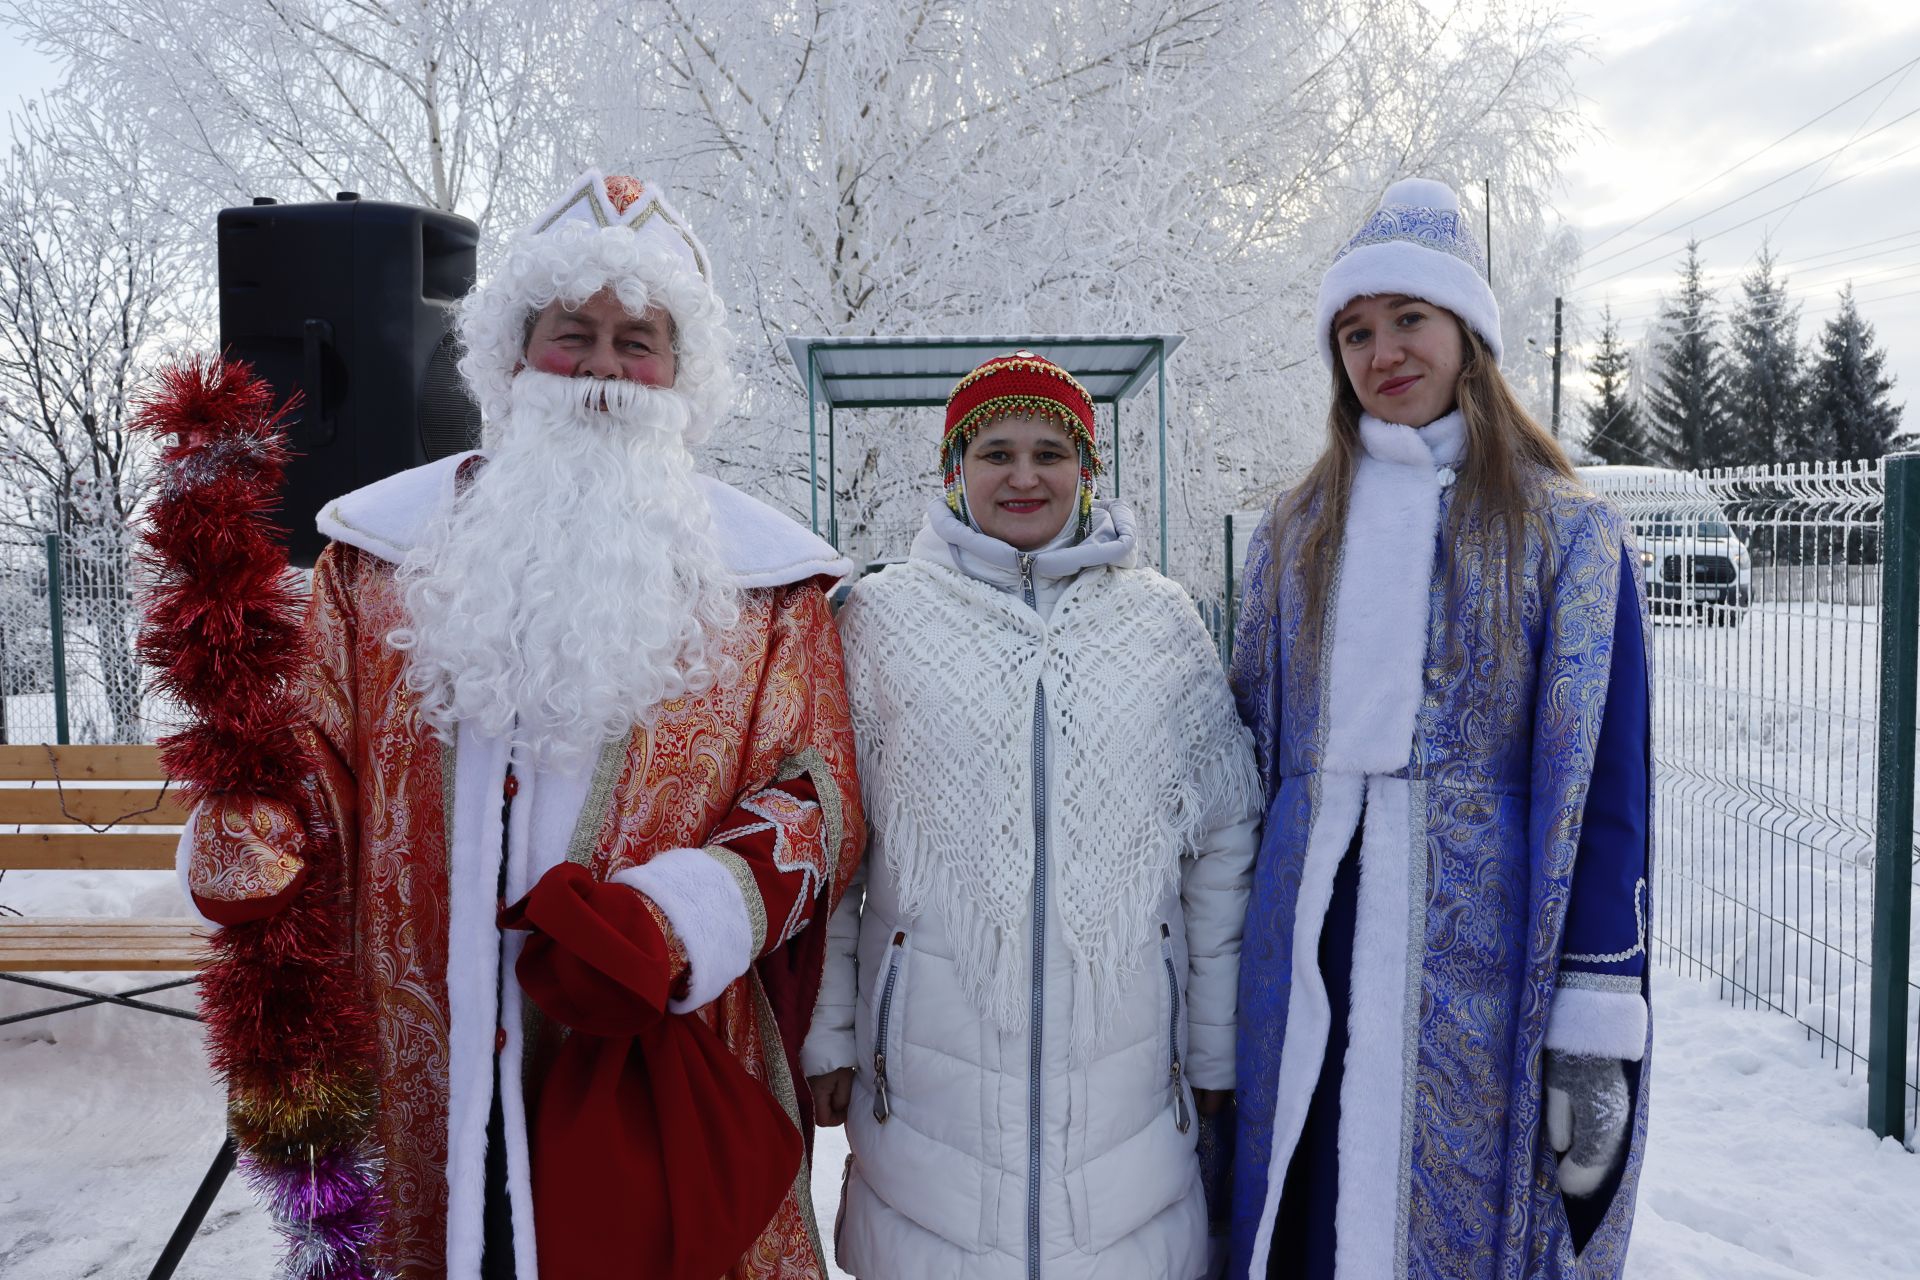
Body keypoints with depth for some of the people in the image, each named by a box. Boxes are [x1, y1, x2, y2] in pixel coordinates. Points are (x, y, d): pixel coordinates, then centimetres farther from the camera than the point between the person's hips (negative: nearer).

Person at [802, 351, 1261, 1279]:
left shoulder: (1164, 621, 4)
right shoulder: (881, 617, 0)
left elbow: (1223, 848, 7)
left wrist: (1216, 1047, 8)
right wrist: (826, 1034, 2)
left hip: (1124, 1061, 1)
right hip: (931, 1068, -1)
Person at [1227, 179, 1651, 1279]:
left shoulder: (1570, 534, -1)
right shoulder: (1296, 534, 10)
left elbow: (1603, 786, -5)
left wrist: (1596, 1028, -10)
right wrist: (1241, 968, 13)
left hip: (1484, 959, -3)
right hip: (1311, 958, 3)